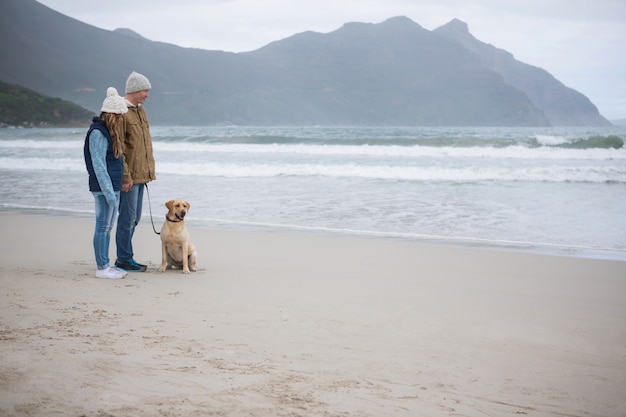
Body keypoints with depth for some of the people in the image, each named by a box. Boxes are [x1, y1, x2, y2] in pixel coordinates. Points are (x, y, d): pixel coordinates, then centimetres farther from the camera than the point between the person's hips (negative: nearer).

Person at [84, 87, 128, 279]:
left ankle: (106, 265, 20)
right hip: (103, 188, -10)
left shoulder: (109, 131, 15)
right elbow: (98, 165, -19)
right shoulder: (97, 133, -15)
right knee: (103, 227, -3)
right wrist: (108, 192, -20)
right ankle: (101, 268, 3)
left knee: (107, 227, 13)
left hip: (114, 187, 10)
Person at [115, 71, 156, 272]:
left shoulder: (141, 111, 15)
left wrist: (150, 170, 18)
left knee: (134, 218, 14)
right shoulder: (121, 112, -14)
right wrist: (125, 177, -20)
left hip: (141, 175, 9)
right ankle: (124, 260, 6)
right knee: (128, 217, -3)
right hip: (129, 177, -9)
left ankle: (124, 257, 22)